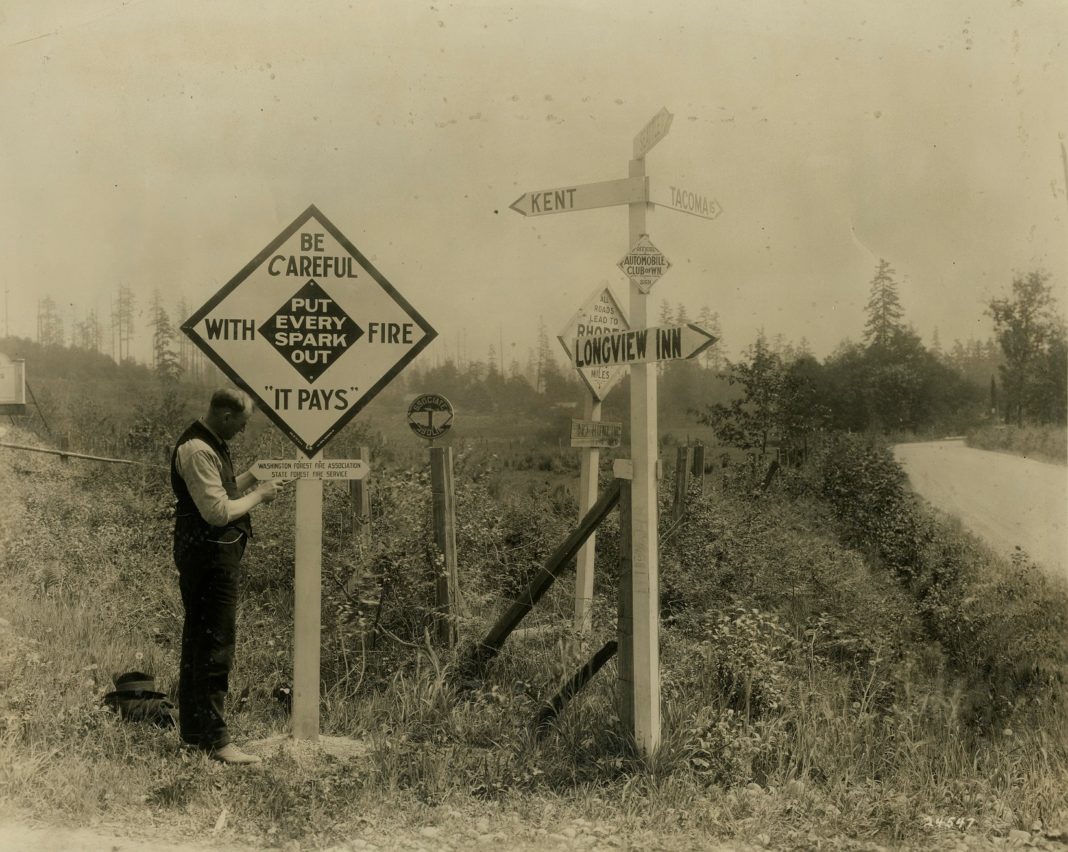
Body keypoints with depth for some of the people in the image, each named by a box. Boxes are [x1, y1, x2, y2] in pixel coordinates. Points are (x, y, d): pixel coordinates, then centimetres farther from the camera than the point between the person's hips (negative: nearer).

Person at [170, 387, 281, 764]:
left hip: (214, 553, 11)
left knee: (199, 642, 17)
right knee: (215, 647, -7)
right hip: (209, 555, -11)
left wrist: (251, 477, 9)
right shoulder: (197, 451, -19)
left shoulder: (210, 445, 14)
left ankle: (192, 728, 29)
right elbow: (218, 511, -23)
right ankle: (214, 740, -2)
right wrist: (258, 495, -11)